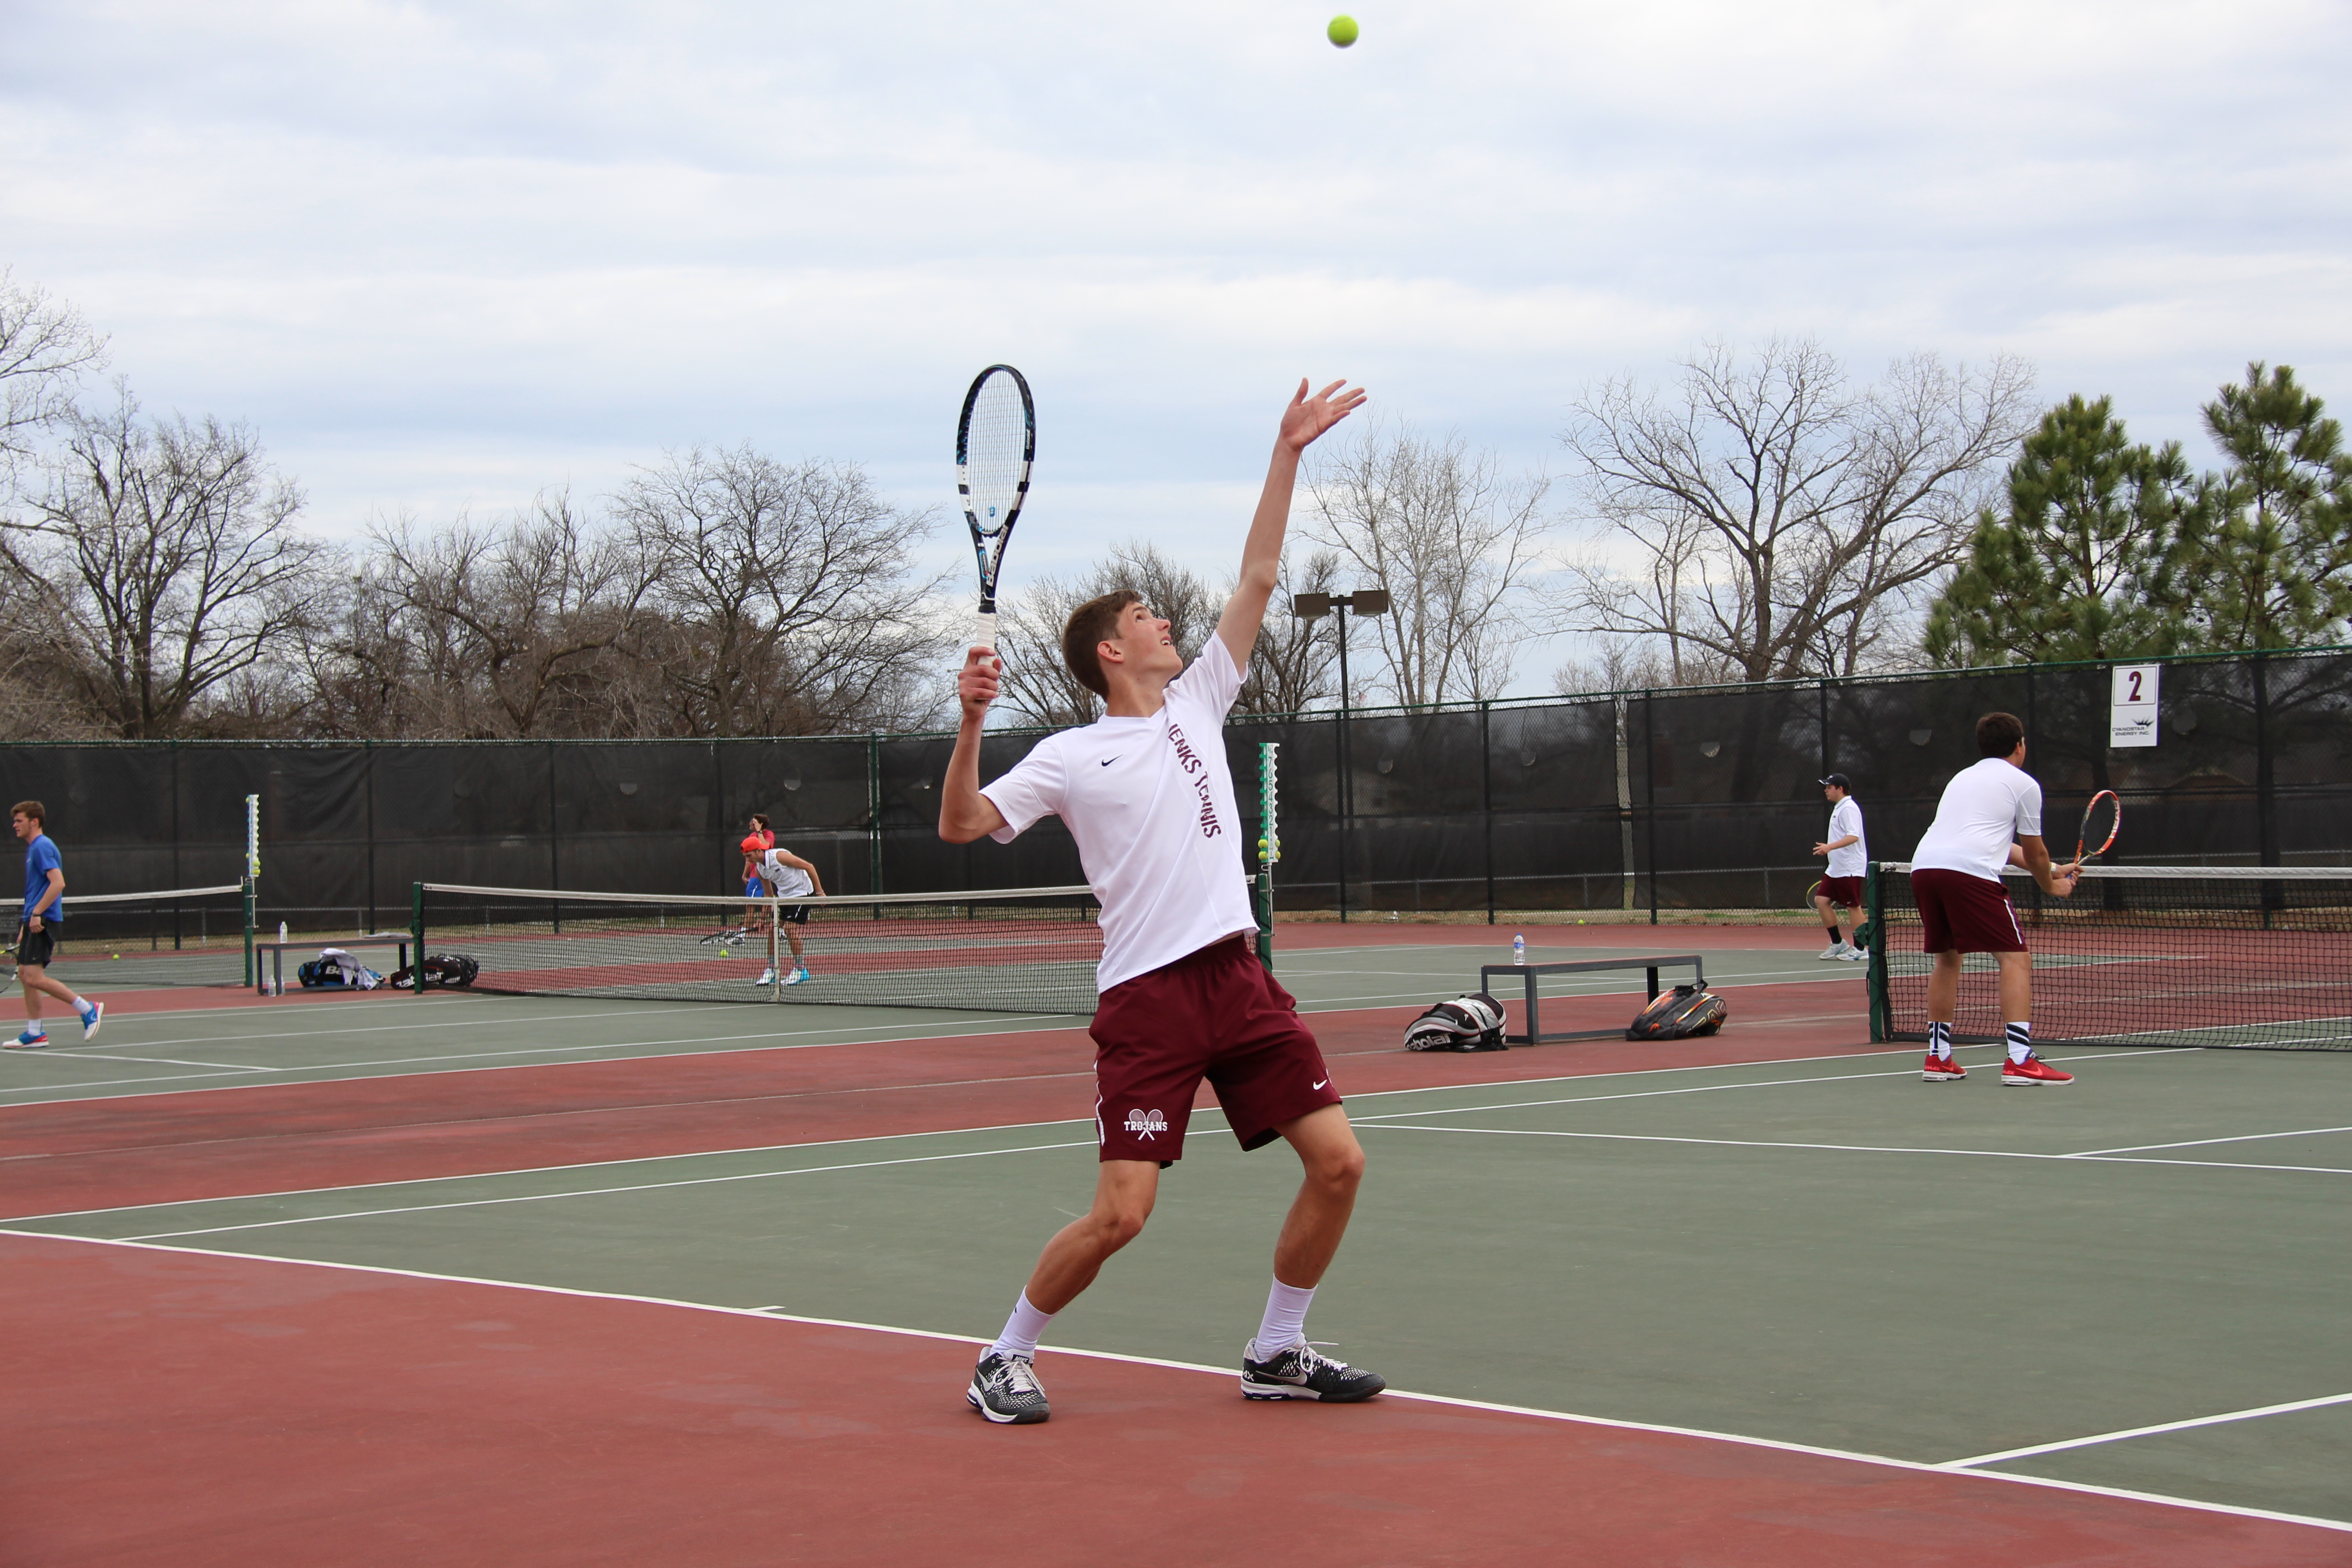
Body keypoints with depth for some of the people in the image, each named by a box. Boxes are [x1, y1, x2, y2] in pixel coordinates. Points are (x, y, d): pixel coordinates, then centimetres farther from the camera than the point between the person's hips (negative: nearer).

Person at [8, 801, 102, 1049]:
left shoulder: (42, 847, -12)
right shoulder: (33, 848, 19)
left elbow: (58, 883, -23)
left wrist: (36, 913, -24)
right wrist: (25, 925, 23)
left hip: (44, 920, -10)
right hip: (34, 920, 10)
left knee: (34, 977, -15)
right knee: (25, 973, 9)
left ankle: (88, 1009, -9)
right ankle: (34, 1033, 11)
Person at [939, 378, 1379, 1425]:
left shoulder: (1196, 704, 15)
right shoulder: (1070, 757, 2)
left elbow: (1257, 577, 15)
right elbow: (961, 826, -4)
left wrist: (1287, 454, 12)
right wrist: (969, 724, -18)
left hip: (1236, 976, 5)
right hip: (1146, 995, -5)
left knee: (1338, 1161, -2)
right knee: (1120, 1213, -12)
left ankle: (1275, 1354, 15)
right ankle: (1005, 1358, 9)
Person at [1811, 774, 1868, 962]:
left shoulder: (1849, 808, -14)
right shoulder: (1838, 808, 17)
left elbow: (1853, 836, -25)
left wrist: (1830, 847, -35)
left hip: (1850, 869, -10)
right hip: (1835, 868, 10)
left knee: (1853, 906, -4)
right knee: (1821, 900, 4)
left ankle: (1860, 949, 3)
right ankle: (1838, 943, 11)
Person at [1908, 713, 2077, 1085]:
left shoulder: (1962, 778, 32)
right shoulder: (2023, 784, 12)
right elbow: (2033, 852, 18)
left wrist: (2053, 870, 46)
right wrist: (2052, 886, 38)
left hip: (1923, 864, 7)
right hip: (1970, 872, -7)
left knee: (1947, 958, 23)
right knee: (2015, 958, -2)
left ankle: (1938, 1057, 23)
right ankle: (2020, 1061, -12)